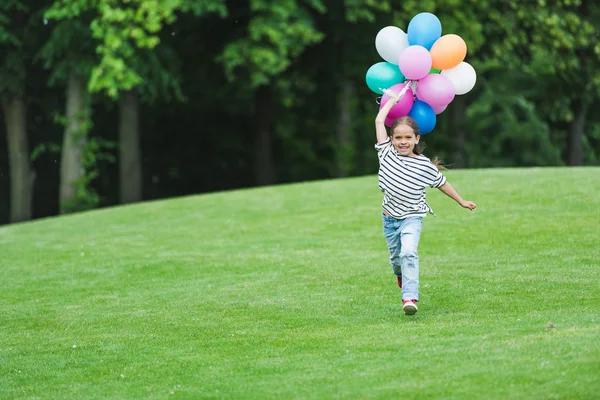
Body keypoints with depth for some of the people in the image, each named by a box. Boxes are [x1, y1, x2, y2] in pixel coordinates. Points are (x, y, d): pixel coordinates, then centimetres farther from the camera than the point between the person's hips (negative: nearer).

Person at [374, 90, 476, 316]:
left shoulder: (424, 166, -10)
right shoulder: (387, 153, -7)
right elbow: (379, 121, -8)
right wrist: (393, 100, 1)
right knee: (395, 257, 18)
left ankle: (410, 297, -31)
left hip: (412, 217, -3)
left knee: (409, 252, -24)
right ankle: (401, 276, 53)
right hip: (390, 217, 3)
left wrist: (461, 202, 14)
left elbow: (442, 183, 6)